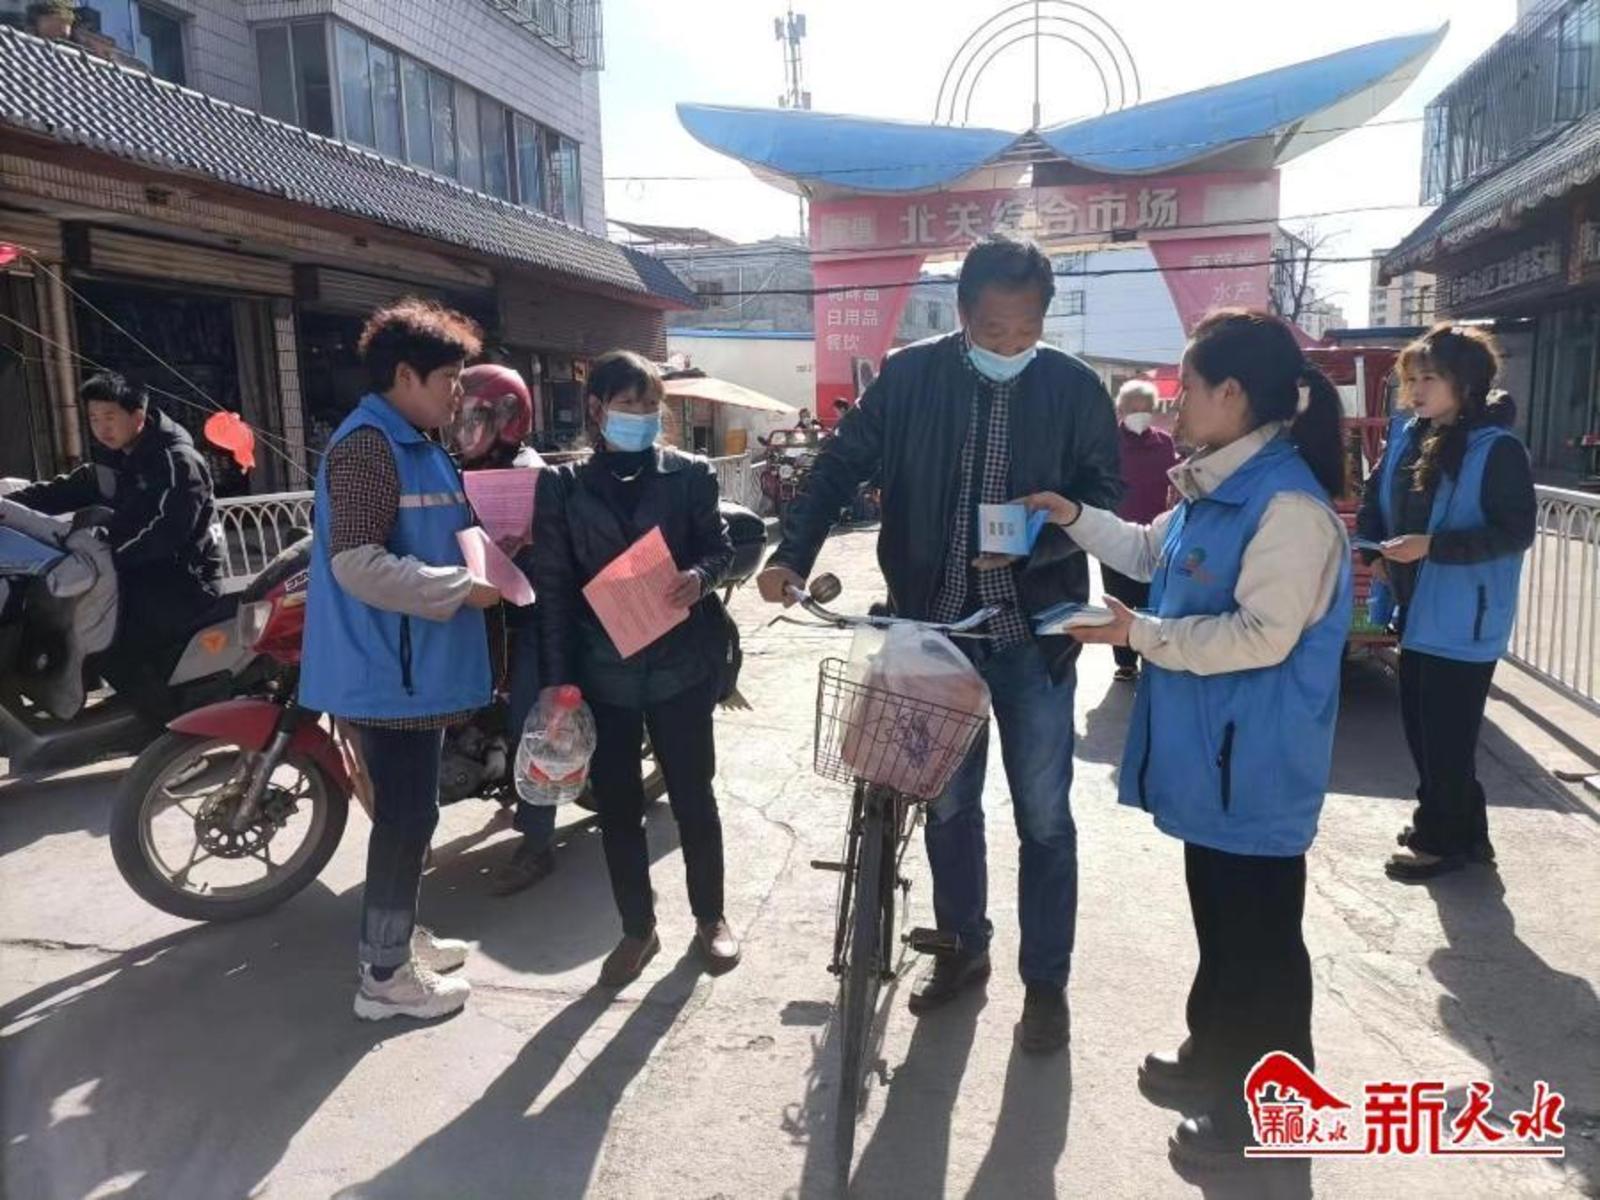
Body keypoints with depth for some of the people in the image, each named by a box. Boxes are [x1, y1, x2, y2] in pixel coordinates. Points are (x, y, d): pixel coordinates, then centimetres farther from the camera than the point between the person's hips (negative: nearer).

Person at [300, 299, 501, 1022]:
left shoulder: (416, 445, 15)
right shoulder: (368, 445, -17)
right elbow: (357, 561, -26)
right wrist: (463, 587, -23)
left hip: (416, 664, 10)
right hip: (389, 669, -10)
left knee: (410, 812, 19)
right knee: (405, 816, -1)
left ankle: (398, 934, 34)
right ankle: (384, 975, 13)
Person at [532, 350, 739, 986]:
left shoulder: (689, 474, 1)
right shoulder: (562, 486, 2)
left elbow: (721, 546, 5)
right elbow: (553, 588, -1)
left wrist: (700, 575, -20)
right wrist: (558, 680, -6)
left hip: (679, 663, -1)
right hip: (602, 671, 1)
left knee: (693, 797, 10)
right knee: (616, 805, 10)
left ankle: (710, 917, 29)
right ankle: (637, 927, 28)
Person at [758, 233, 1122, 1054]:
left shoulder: (1075, 388, -5)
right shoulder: (910, 376, -4)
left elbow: (1105, 495, -2)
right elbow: (841, 465, -1)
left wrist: (1037, 539, -21)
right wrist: (793, 553, -14)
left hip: (1034, 631, -1)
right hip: (934, 627, 1)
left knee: (1043, 817, 7)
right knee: (947, 804, 15)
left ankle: (1046, 980, 26)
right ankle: (963, 948, 37)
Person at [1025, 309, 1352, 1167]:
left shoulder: (1288, 504, -23)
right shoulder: (1218, 488, 9)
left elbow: (1262, 636, -26)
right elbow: (1153, 555, 24)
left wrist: (1139, 634, -22)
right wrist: (1075, 518, 14)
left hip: (1255, 763, -10)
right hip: (1209, 750, 10)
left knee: (1258, 930, 7)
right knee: (1216, 913, 22)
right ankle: (1215, 1056, 41)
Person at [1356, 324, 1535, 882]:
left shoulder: (1498, 450, -14)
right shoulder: (1405, 436, 5)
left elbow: (1516, 531, -17)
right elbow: (1376, 501, 17)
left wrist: (1432, 546, -25)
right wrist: (1376, 549, 0)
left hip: (1463, 618, -7)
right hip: (1418, 610, 7)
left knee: (1447, 734, 2)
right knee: (1419, 724, 17)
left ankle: (1447, 839, 18)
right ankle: (1444, 822, 34)